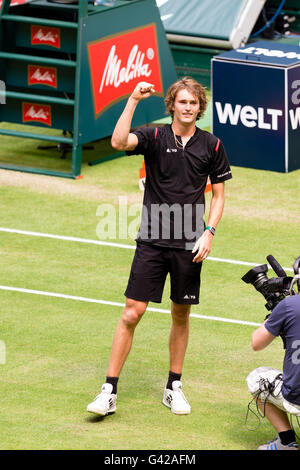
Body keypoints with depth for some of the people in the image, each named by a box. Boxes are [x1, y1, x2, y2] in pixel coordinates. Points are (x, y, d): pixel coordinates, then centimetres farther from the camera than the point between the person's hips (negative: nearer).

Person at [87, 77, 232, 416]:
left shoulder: (212, 146, 4)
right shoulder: (154, 137, -2)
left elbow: (218, 195, 10)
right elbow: (119, 141, -22)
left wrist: (209, 233, -2)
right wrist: (133, 100, -26)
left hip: (189, 245, 2)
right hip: (152, 241, -2)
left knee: (181, 315, 10)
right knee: (132, 312, -6)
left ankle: (173, 388, 24)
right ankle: (109, 392, -2)